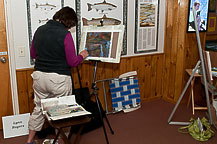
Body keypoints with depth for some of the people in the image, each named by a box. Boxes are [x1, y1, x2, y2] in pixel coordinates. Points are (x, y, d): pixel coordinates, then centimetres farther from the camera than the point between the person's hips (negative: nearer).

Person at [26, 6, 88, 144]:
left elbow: (33, 54, 14)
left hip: (39, 76, 6)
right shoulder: (65, 34, -14)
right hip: (59, 79, -6)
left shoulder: (40, 30, 5)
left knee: (38, 108, 19)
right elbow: (72, 62, -12)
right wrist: (81, 56, 7)